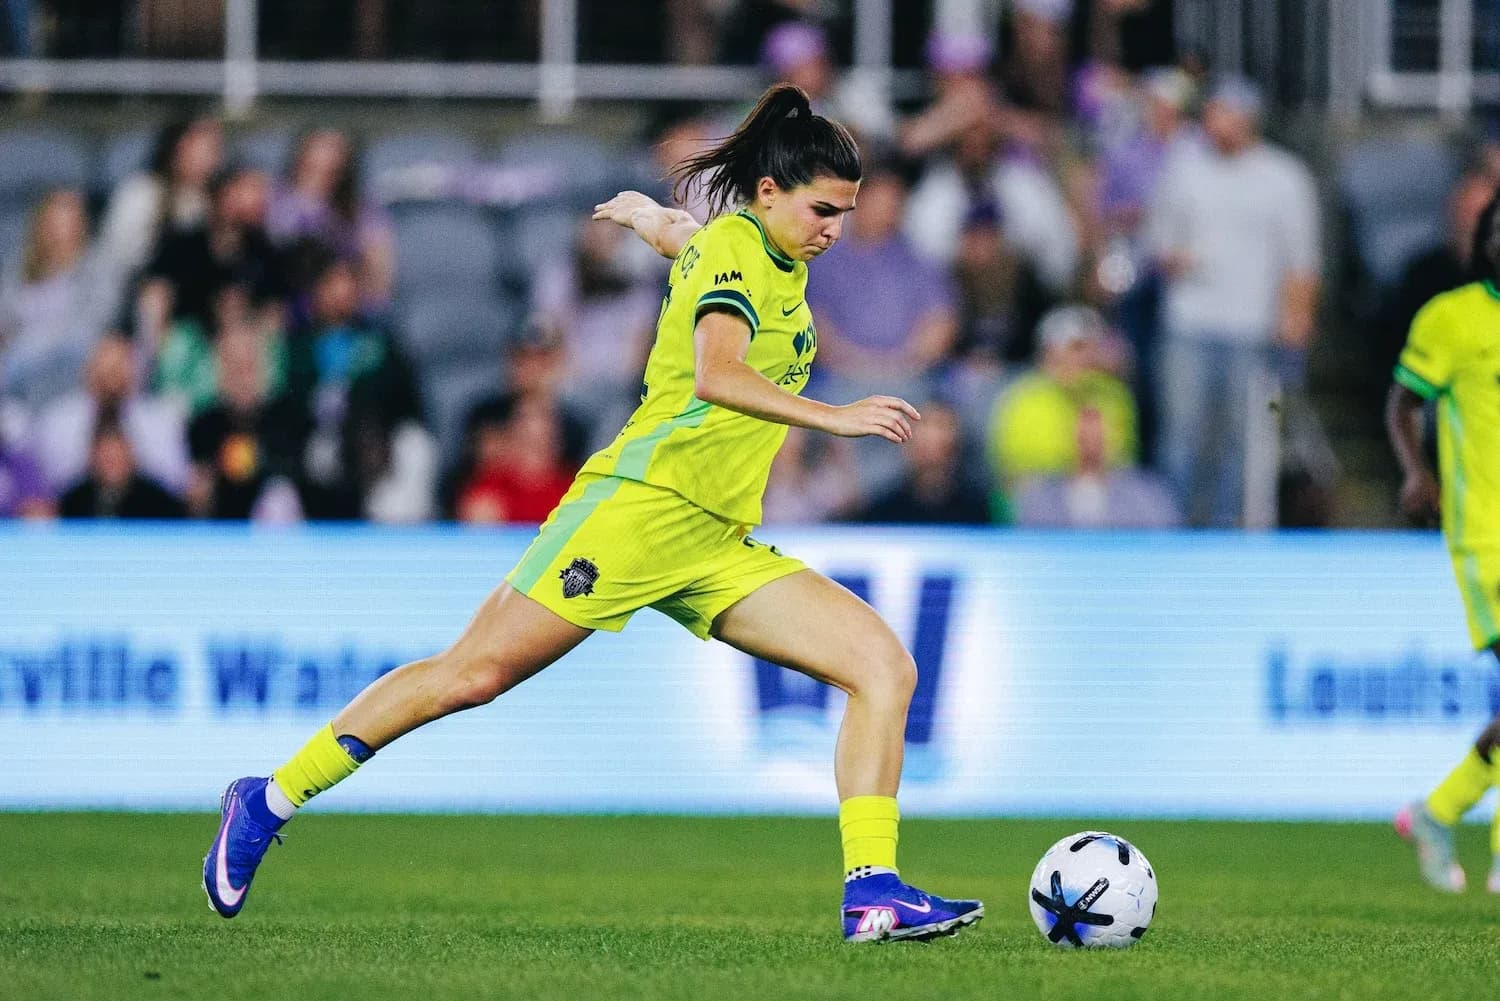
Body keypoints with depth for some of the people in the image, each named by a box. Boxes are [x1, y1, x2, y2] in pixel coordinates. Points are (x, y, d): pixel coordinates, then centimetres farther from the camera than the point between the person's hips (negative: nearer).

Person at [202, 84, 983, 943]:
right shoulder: (734, 250, -9)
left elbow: (675, 233, 41)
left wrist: (644, 215, 63)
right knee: (475, 674, -9)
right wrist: (832, 417, -36)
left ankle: (873, 892, -12)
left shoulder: (766, 251, 18)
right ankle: (273, 800, 4)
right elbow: (715, 373, -28)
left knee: (885, 667, -6)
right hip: (643, 505, -9)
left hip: (718, 548, 9)